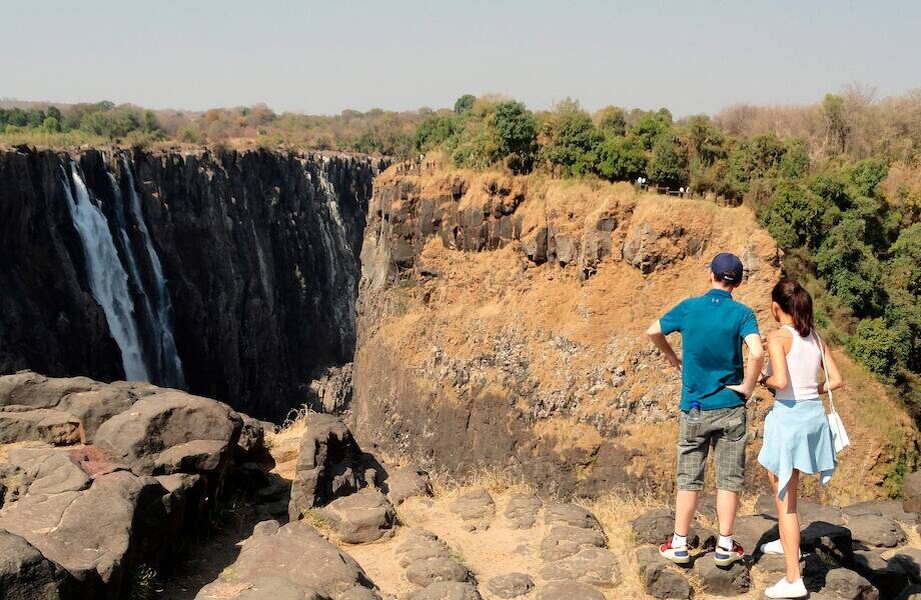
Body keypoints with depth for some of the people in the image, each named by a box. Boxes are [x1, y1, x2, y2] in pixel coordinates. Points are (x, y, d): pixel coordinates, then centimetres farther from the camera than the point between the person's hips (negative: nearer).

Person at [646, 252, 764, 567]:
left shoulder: (689, 307, -3)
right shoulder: (741, 313, -9)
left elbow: (653, 331, 9)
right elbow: (757, 353, -24)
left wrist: (672, 357, 23)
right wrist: (747, 387, -10)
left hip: (694, 408, 1)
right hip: (730, 409, -1)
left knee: (689, 478, 10)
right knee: (729, 478, 9)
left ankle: (679, 544, 15)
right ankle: (725, 546, 15)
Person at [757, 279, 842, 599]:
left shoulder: (778, 337, -13)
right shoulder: (816, 338, 7)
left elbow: (780, 381, -24)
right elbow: (836, 380, 7)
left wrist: (763, 380, -4)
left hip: (789, 417, -8)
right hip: (814, 415, 8)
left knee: (785, 501, 0)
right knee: (781, 483, 31)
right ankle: (787, 542, 47)